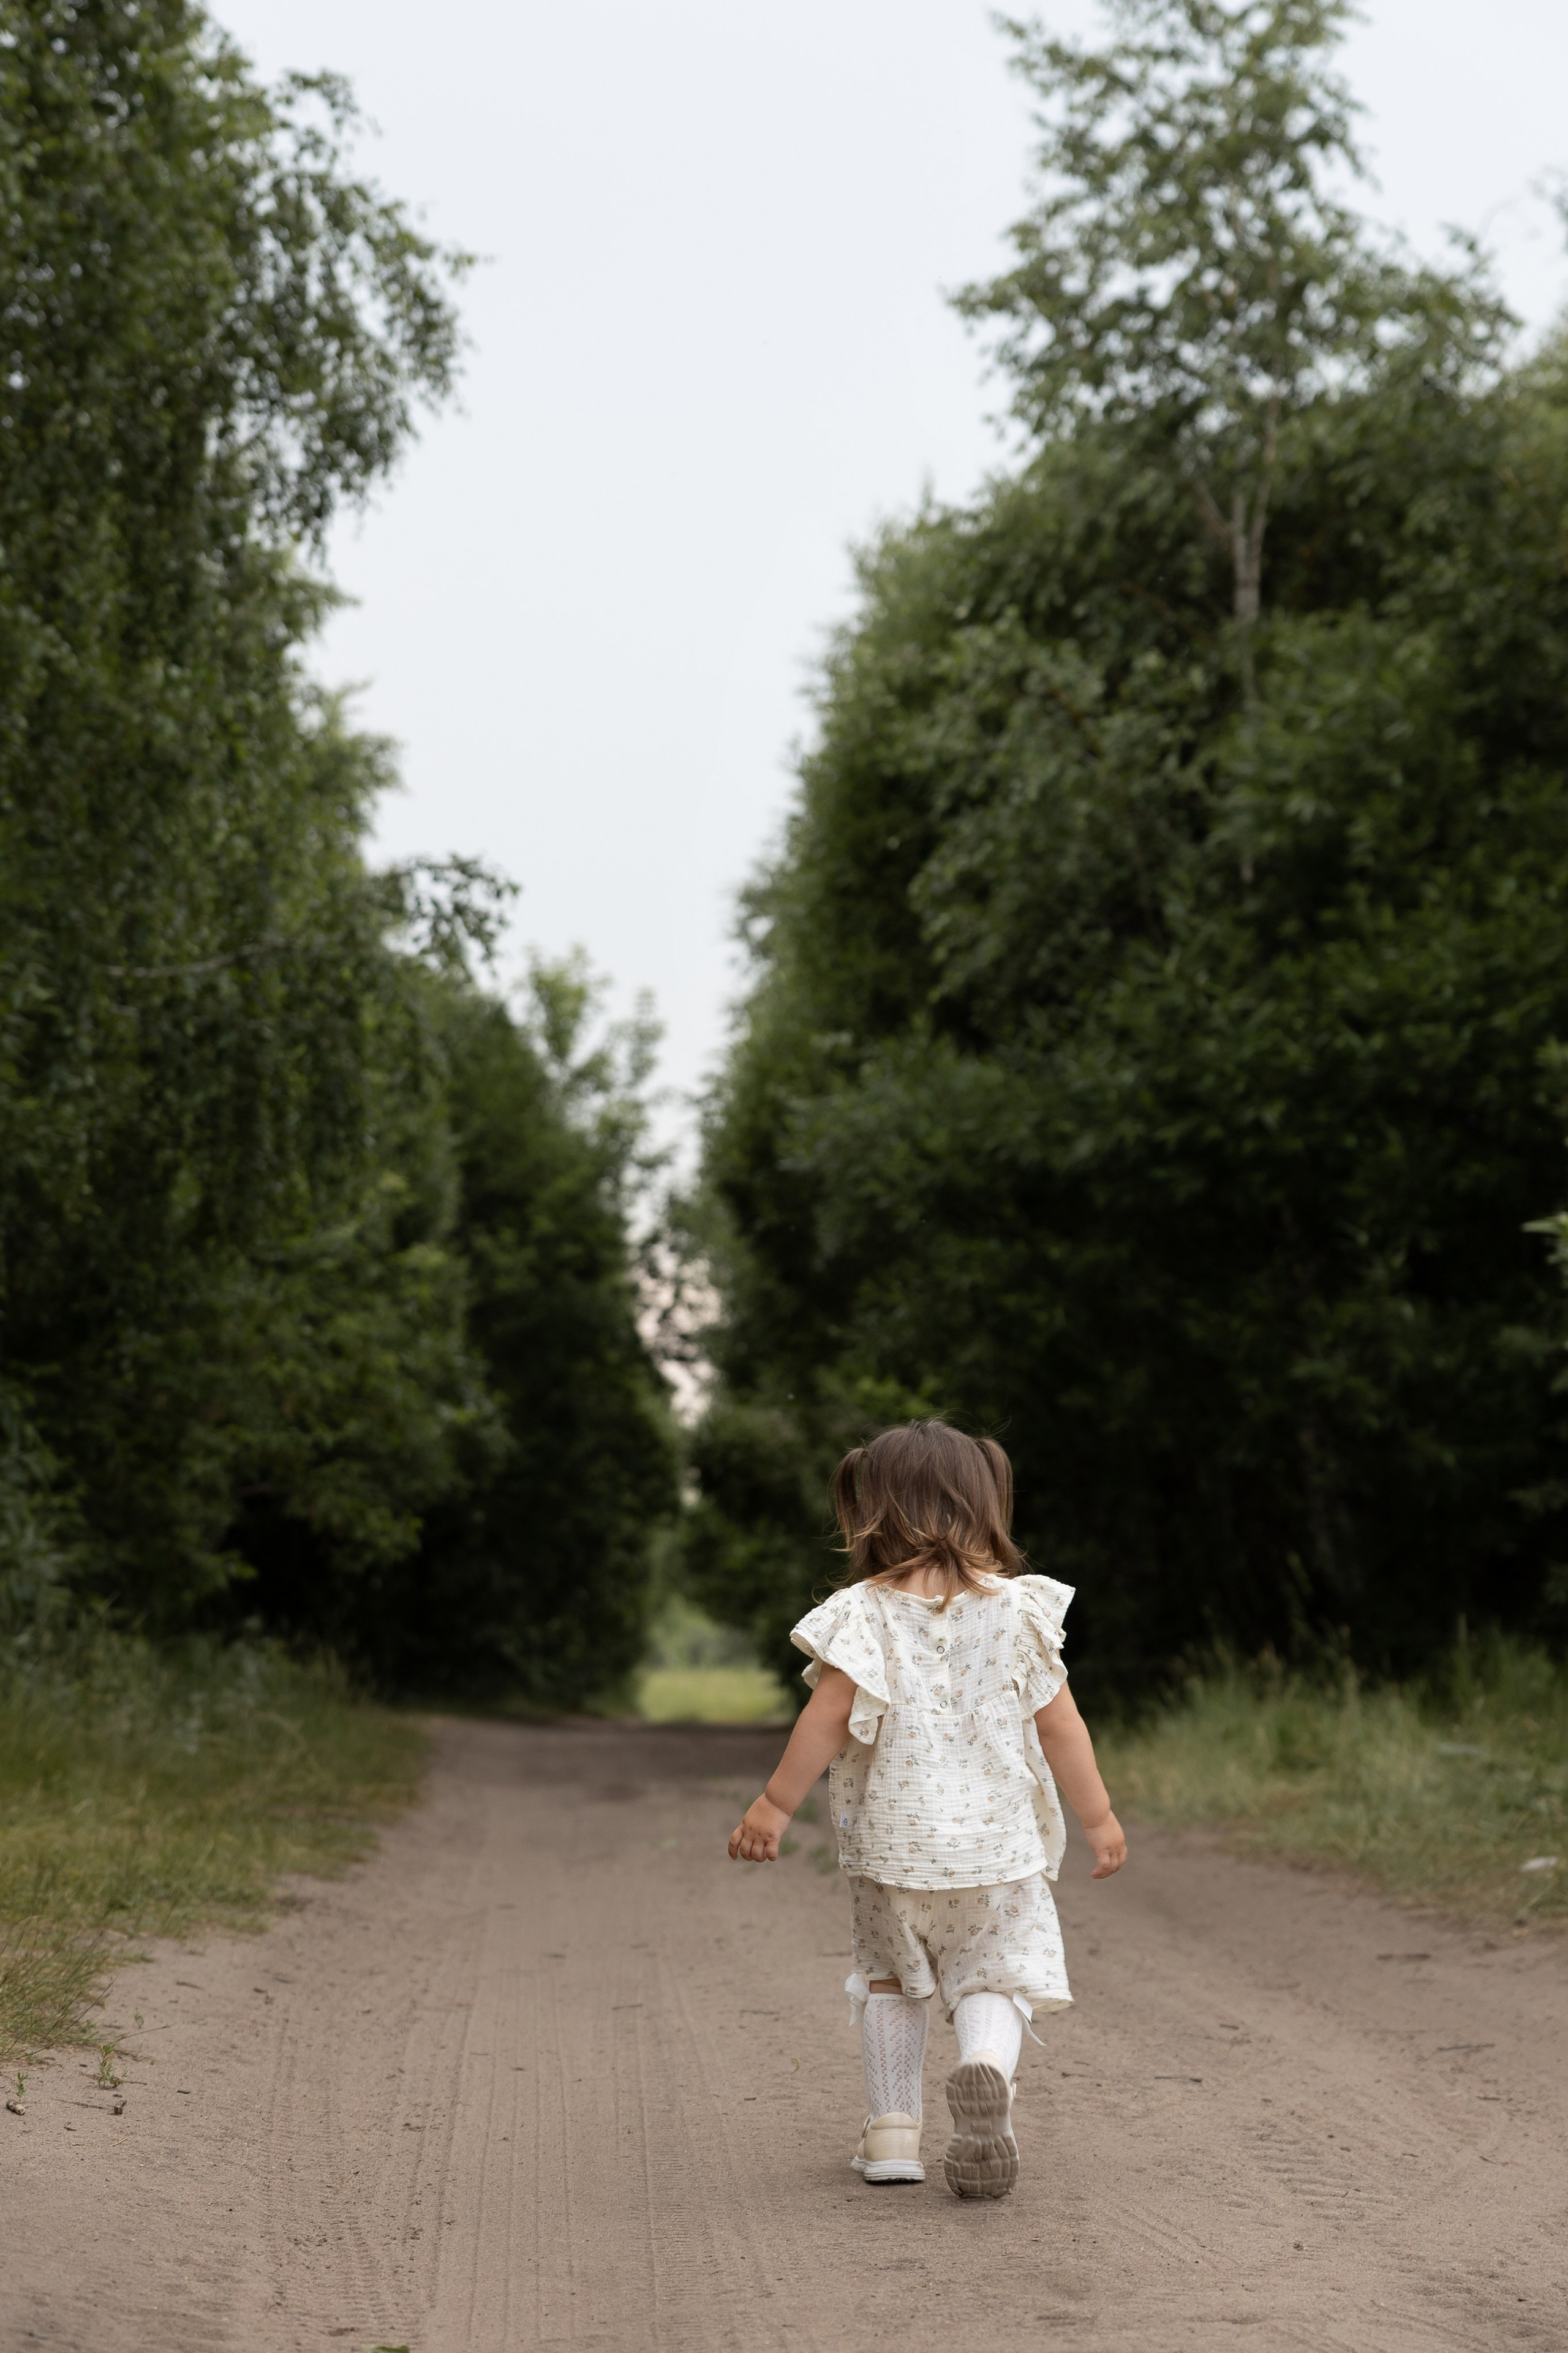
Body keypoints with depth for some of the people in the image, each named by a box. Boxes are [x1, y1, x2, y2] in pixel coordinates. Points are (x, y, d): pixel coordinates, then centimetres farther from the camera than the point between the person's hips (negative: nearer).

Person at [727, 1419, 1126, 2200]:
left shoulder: (864, 1615, -6)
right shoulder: (1015, 1610, 0)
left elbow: (827, 1720, -9)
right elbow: (1059, 1724, 1)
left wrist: (775, 1805, -1)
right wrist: (1098, 1816, 10)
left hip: (892, 1837, 0)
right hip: (1000, 1839, 0)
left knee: (892, 1977, 17)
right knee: (994, 1979, 3)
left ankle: (892, 2128, 14)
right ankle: (988, 2064, -29)